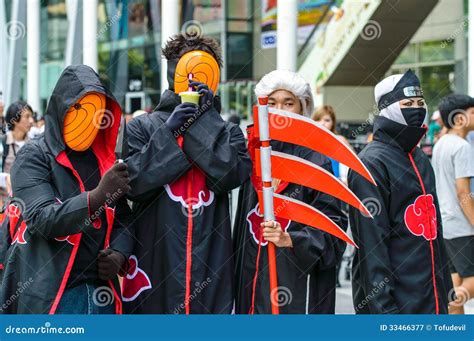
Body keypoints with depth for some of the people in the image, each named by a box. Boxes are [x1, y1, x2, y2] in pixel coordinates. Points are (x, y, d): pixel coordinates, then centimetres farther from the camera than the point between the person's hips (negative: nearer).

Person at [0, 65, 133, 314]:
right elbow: (41, 219, -17)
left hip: (99, 291, 5)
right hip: (47, 293, -5)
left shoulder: (105, 161, 13)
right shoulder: (34, 156, -4)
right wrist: (98, 195, -29)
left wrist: (119, 254, -6)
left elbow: (122, 217, 15)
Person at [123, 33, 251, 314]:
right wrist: (170, 131, -7)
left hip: (211, 261, 1)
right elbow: (133, 183, -5)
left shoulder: (226, 132, 13)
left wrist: (207, 120, -7)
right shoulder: (143, 127, 10)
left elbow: (231, 174, -8)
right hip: (156, 259, -1)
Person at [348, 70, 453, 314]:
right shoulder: (372, 164, -12)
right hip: (395, 302, -8)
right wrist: (383, 308, -21)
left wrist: (445, 290, 18)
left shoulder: (420, 159, 15)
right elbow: (371, 244, -17)